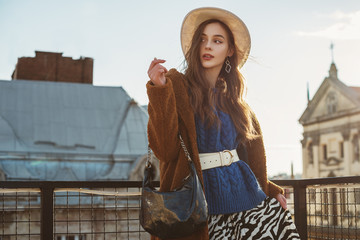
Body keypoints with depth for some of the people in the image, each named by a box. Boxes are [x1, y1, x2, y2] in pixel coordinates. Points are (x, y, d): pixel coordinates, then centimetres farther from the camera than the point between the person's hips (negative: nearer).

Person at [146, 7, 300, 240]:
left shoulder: (232, 98, 15)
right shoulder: (177, 86, -2)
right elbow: (165, 149, -13)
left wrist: (270, 191, 13)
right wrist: (159, 90, -20)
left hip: (246, 193, 5)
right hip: (206, 198, -5)